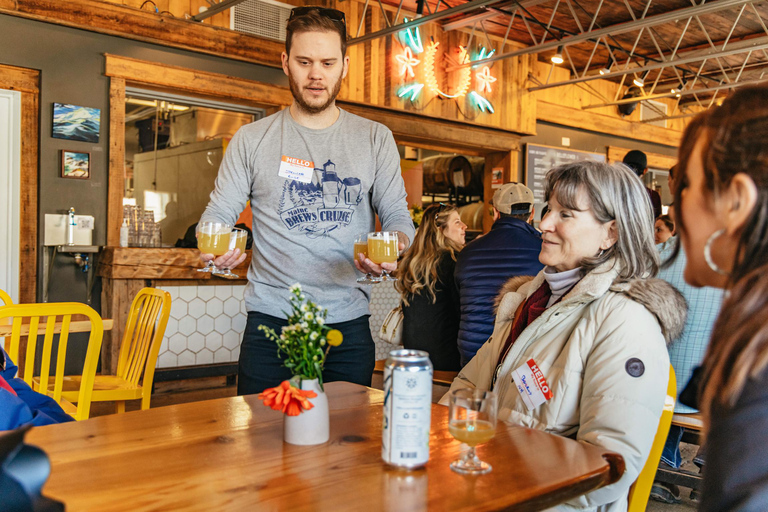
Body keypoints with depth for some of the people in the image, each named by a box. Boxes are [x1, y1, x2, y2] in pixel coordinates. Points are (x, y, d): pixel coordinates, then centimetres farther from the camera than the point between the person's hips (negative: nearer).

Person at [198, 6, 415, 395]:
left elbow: (397, 214, 5)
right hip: (270, 319, 0)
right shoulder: (251, 140, 6)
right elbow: (219, 213, 5)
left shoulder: (375, 139, 8)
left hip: (348, 323, 1)